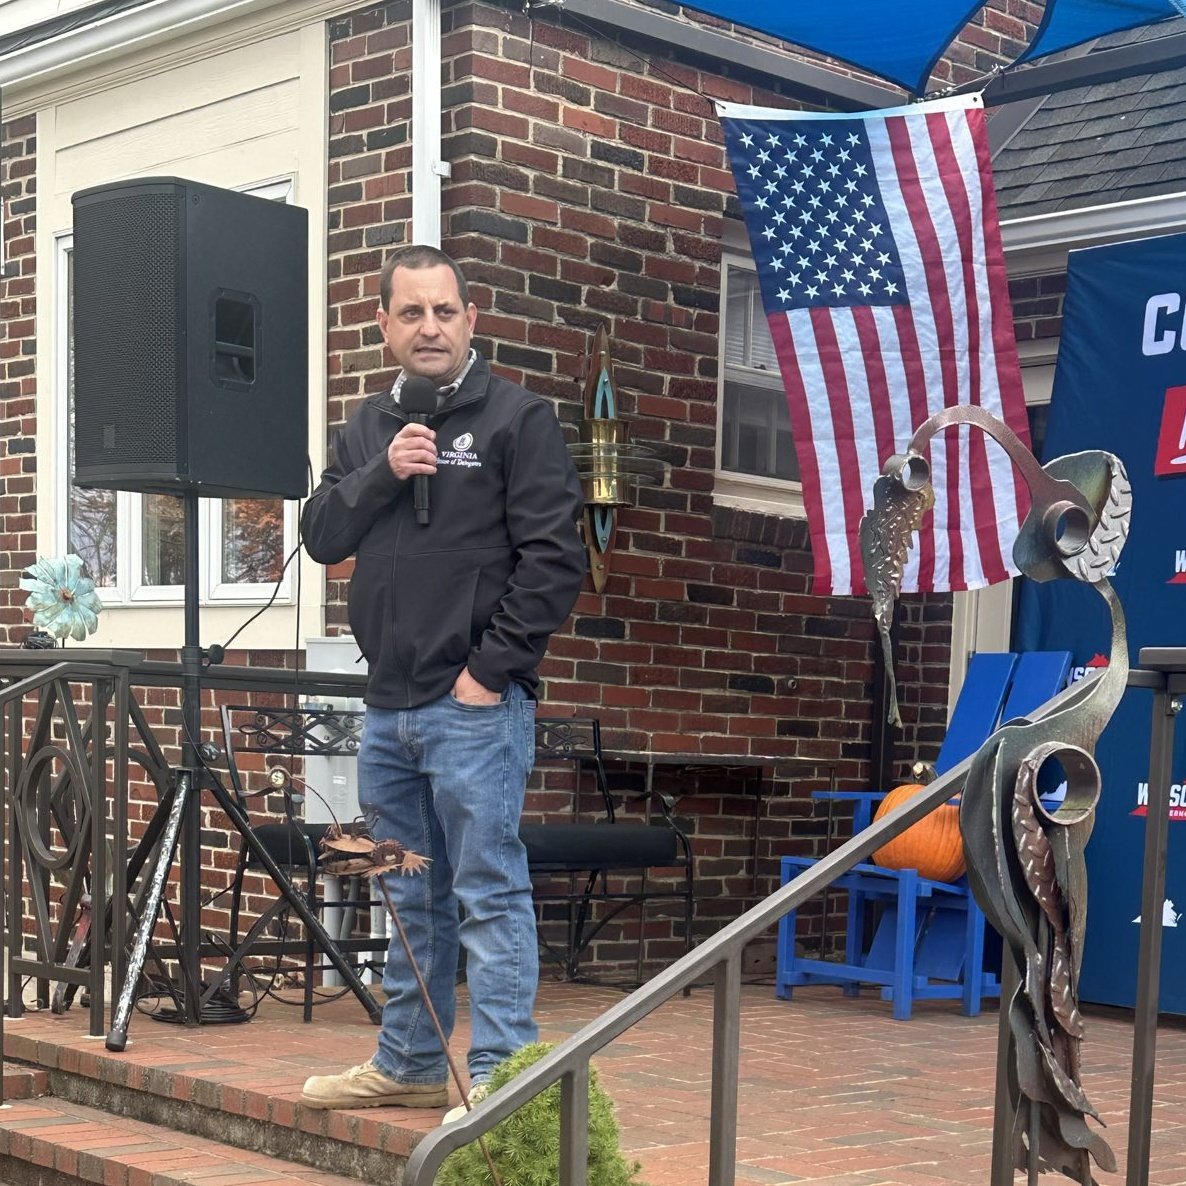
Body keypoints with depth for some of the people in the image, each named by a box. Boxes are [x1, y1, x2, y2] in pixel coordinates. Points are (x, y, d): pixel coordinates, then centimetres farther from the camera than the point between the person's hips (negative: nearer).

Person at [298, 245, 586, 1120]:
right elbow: (321, 539, 9)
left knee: (490, 894, -5)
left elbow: (555, 558, -10)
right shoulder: (370, 426, 16)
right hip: (389, 707, 7)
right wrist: (381, 475, -8)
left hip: (475, 703, -7)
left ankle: (498, 1078, -1)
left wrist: (491, 668, -13)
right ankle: (409, 1065, 27)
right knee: (414, 899, 16)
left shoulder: (516, 418, -4)